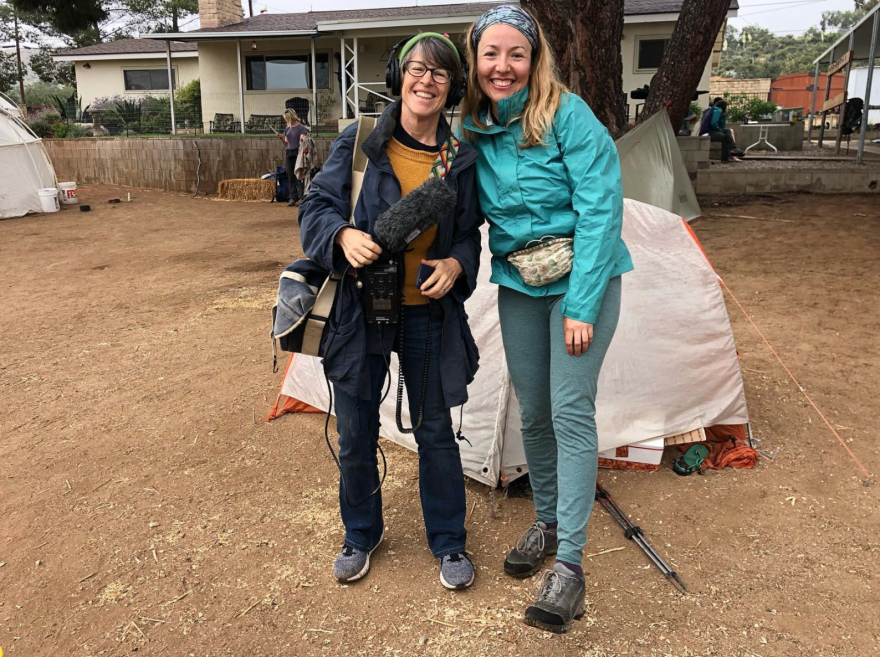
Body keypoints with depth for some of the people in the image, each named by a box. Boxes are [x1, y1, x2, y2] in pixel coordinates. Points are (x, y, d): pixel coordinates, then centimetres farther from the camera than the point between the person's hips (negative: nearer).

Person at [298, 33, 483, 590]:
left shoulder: (461, 158, -1)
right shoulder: (361, 142, -6)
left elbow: (469, 235, 8)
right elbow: (316, 208, -5)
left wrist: (456, 265, -14)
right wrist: (343, 235, -27)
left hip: (430, 315, 1)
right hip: (360, 310, 0)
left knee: (436, 431, 9)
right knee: (356, 435, 10)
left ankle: (449, 543, 31)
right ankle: (361, 535, 36)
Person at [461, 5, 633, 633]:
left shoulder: (567, 114, -14)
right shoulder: (472, 128, 2)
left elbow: (601, 208, -18)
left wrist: (581, 306, -21)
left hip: (583, 278, -5)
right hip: (518, 283, 5)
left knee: (571, 412, -9)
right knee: (533, 413, 10)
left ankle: (569, 566, 0)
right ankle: (547, 521, 31)